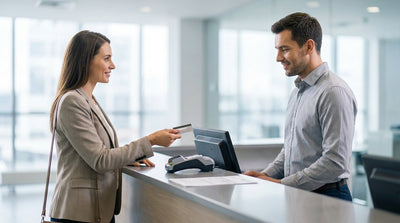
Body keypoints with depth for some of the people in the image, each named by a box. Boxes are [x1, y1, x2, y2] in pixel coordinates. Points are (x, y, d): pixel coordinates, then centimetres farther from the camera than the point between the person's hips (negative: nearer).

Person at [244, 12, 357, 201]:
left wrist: (282, 184, -14)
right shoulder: (297, 93, 17)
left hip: (326, 198, -7)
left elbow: (336, 162, -18)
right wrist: (267, 174, 9)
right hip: (296, 196, 7)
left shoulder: (334, 92, -12)